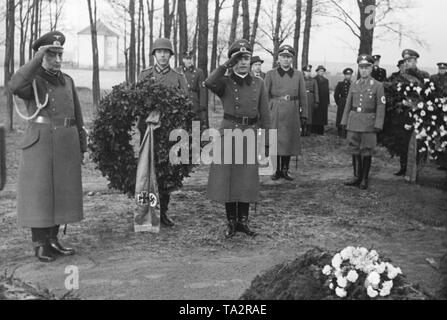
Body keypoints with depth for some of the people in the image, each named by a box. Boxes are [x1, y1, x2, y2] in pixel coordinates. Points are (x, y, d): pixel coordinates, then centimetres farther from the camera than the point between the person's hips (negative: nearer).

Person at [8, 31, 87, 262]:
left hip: (67, 144, 5)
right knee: (39, 193, -1)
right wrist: (37, 58, -24)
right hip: (40, 143, -5)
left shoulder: (67, 81, 13)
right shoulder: (31, 80, -2)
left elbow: (77, 116, 16)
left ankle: (53, 240, 20)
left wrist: (81, 147, 12)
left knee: (61, 192, 9)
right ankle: (40, 245, 9)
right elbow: (15, 86, -28)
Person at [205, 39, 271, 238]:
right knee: (227, 178, 2)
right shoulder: (225, 82, -2)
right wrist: (227, 64, -22)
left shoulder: (258, 84, 5)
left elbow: (264, 115, 6)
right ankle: (231, 222, 15)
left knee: (247, 180, 6)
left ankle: (243, 221, 19)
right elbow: (209, 83, -27)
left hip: (251, 134, 2)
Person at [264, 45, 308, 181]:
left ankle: (285, 170, 18)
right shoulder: (271, 74, 2)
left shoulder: (298, 75, 6)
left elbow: (303, 96, 7)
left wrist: (304, 115, 2)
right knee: (275, 141, 2)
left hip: (292, 112, 2)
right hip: (275, 112, -1)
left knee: (290, 140, 6)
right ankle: (277, 170, 13)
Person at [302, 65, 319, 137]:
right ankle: (303, 130, 4)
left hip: (310, 99, 0)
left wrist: (316, 102, 1)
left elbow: (316, 92, 7)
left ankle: (308, 131, 6)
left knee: (310, 114, 1)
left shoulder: (313, 81, 9)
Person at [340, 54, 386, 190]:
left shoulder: (378, 85, -2)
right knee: (355, 150, 8)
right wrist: (344, 121, 8)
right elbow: (348, 104, 14)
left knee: (366, 152, 2)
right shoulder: (354, 85, 11)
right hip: (353, 121, 4)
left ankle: (365, 180, 11)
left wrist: (378, 125, -14)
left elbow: (381, 107, -6)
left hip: (368, 122, -4)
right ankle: (357, 177, 18)